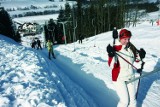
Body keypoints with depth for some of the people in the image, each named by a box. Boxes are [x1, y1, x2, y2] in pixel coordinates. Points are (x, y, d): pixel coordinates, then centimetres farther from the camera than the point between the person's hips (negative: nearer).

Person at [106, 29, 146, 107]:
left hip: (130, 77, 5)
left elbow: (136, 59, 12)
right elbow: (112, 65, -23)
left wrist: (140, 55, -8)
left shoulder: (131, 47, -2)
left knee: (132, 99, 14)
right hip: (119, 78, -5)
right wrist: (111, 55, -37)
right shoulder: (115, 49, -17)